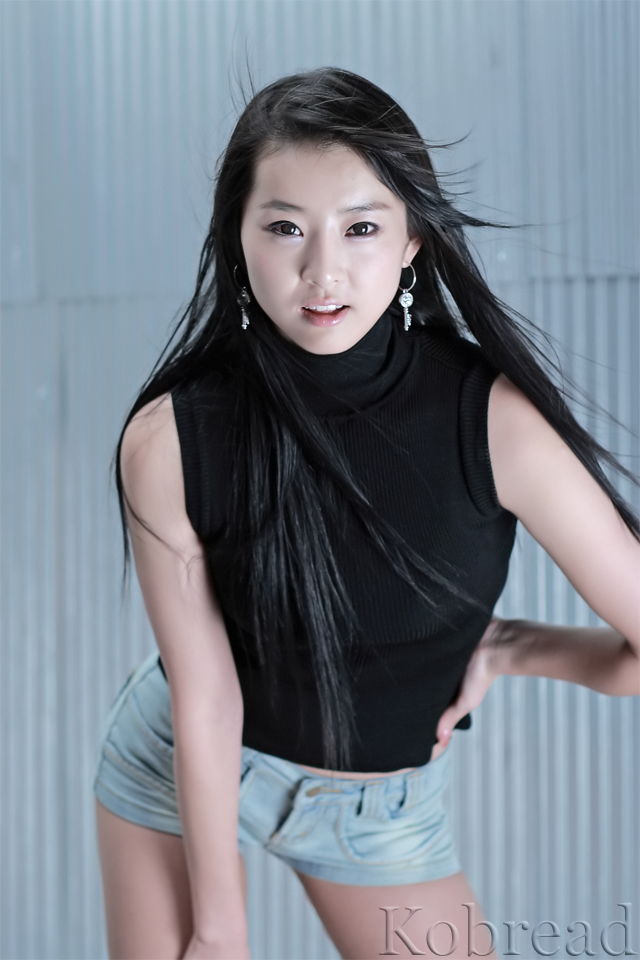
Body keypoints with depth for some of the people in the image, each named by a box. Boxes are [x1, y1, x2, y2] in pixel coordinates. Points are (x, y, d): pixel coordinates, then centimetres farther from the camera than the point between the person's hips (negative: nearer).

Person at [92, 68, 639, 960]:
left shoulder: (495, 420, -25)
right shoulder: (170, 438, -24)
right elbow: (205, 699, -17)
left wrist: (505, 647, -7)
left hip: (386, 807, 1)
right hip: (185, 774, 0)